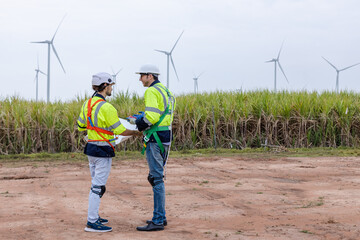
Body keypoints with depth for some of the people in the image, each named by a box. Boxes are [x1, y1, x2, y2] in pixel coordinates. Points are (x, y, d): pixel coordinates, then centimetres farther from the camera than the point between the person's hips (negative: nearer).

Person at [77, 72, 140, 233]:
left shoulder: (87, 104, 6)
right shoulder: (106, 108, -20)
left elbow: (80, 126, 16)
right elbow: (121, 131, -16)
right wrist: (138, 132, -2)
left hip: (91, 147, 9)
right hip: (103, 151, -9)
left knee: (96, 184, 19)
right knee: (98, 187, -4)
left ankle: (94, 216, 28)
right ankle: (92, 223, -1)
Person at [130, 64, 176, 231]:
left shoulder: (151, 92, -11)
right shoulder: (165, 91, 19)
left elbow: (151, 117, -22)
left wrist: (139, 124, -5)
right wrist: (140, 118, 15)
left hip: (155, 138, -10)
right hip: (166, 136, 10)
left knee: (157, 178, -8)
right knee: (157, 177, 16)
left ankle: (158, 221, -6)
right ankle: (161, 216, 21)